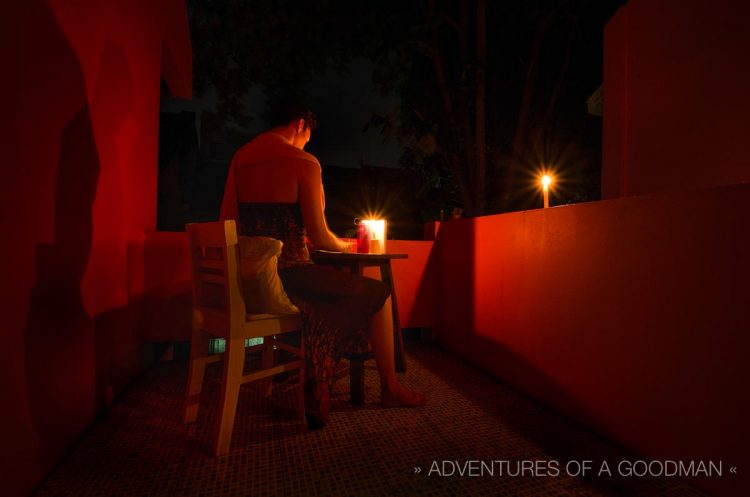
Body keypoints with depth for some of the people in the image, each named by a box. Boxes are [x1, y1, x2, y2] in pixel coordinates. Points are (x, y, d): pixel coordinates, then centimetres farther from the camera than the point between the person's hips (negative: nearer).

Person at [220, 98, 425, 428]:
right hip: (286, 275, -8)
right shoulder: (303, 163, -9)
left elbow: (227, 221, 10)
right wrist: (345, 246, 10)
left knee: (324, 303, 33)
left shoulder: (240, 157, 10)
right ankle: (390, 390, 19)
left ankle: (315, 399, 40)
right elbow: (319, 237, -12)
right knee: (378, 294, 7)